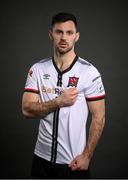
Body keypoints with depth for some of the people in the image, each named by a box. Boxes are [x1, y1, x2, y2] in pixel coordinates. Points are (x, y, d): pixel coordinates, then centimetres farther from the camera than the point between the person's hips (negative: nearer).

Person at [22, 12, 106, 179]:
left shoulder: (89, 72, -9)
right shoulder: (37, 69, 0)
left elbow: (99, 117, -7)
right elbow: (27, 110, -6)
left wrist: (87, 155, -12)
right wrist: (59, 102, -19)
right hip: (42, 157, 3)